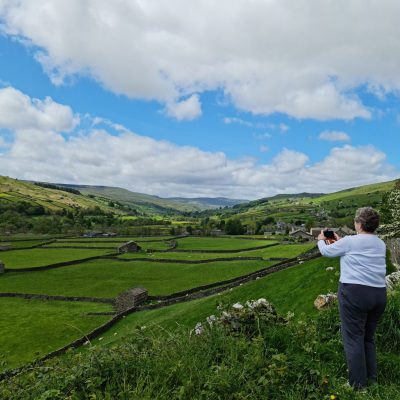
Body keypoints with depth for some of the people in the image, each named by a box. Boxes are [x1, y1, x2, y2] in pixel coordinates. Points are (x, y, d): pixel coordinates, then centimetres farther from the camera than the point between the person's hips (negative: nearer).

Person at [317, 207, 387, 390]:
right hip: (379, 294, 7)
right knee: (368, 338, 20)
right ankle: (371, 380, 27)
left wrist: (321, 240, 27)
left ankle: (358, 384, 8)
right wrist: (340, 241, 37)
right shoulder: (381, 244, 11)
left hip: (354, 292, -7)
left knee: (353, 339, 2)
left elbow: (327, 251, 6)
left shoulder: (350, 241, -9)